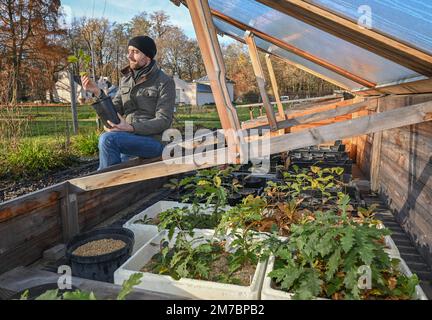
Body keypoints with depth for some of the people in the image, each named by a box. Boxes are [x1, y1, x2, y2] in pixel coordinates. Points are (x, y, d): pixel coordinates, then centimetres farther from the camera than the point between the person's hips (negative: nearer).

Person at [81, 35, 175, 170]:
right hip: (127, 141, 6)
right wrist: (98, 93, -6)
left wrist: (131, 127, -24)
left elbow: (164, 121, -14)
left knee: (107, 139, -28)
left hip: (153, 141, -6)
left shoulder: (165, 82, -6)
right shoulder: (125, 79, 14)